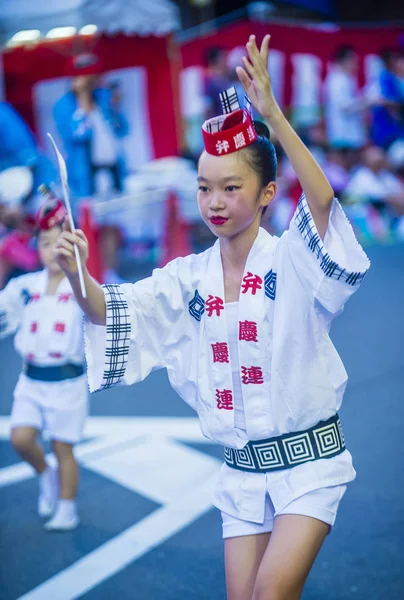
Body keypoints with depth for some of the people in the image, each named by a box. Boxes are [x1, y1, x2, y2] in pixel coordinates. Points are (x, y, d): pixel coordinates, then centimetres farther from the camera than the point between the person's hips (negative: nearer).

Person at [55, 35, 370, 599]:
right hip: (242, 469, 5)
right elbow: (112, 311, -8)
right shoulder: (189, 278, 2)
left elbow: (322, 200, -31)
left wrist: (273, 115, -42)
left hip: (309, 458, -4)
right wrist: (76, 273, -30)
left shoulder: (290, 260, -11)